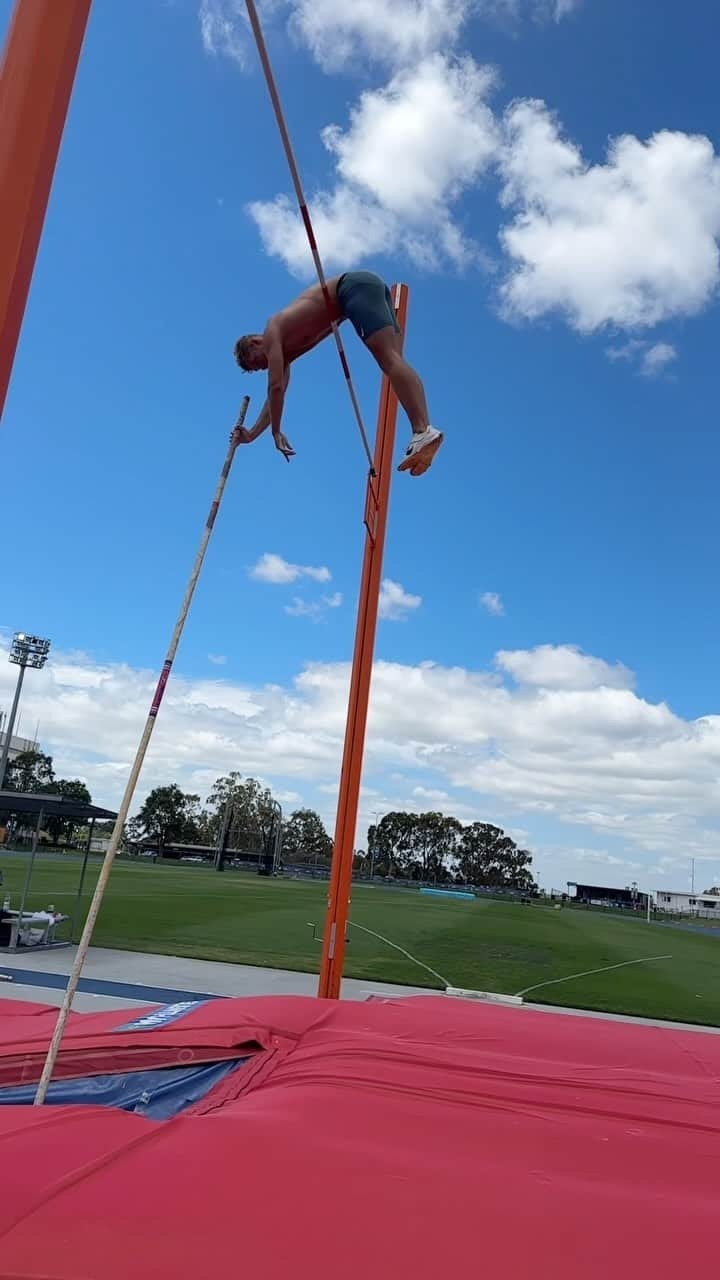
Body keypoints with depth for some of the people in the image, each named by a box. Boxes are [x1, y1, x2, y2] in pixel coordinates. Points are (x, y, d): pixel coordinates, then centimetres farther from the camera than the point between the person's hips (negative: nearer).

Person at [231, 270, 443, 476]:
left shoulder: (272, 333, -2)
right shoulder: (285, 350, 23)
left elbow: (275, 387, -9)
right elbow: (277, 391, 27)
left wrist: (276, 432, -2)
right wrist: (252, 434, 29)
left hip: (356, 287, -9)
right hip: (370, 287, 9)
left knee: (389, 360, -22)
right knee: (393, 361, -5)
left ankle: (424, 431, -36)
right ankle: (423, 429, -18)